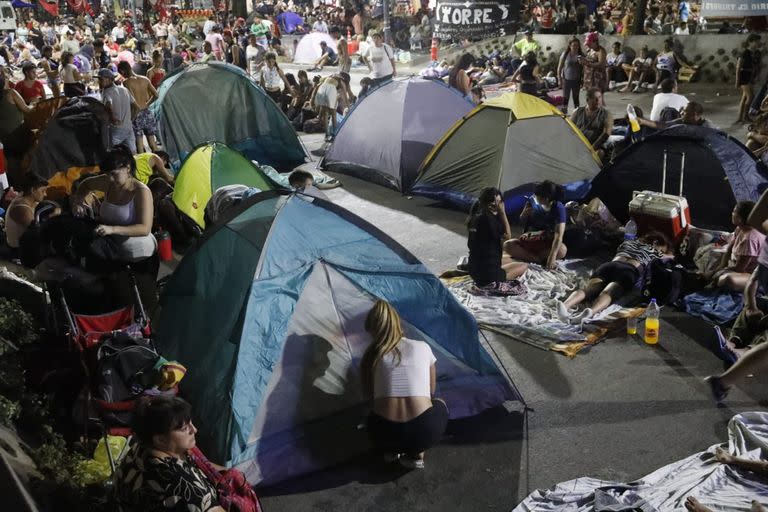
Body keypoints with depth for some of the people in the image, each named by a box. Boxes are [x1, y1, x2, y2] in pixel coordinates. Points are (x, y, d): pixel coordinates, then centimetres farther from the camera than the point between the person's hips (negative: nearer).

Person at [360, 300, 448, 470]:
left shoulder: (372, 355, 10)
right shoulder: (423, 348, 11)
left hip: (384, 435, 2)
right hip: (424, 433, -2)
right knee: (439, 405, 34)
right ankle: (416, 454, 12)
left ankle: (391, 450, 11)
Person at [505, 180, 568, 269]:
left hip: (548, 244, -3)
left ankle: (525, 256, -24)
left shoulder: (559, 208, -20)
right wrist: (524, 215, -21)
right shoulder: (532, 200, -10)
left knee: (562, 250, -36)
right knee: (507, 245, -23)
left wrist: (552, 257, -42)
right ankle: (542, 260, -26)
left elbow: (559, 234, -30)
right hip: (529, 241, 3)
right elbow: (522, 223, 3)